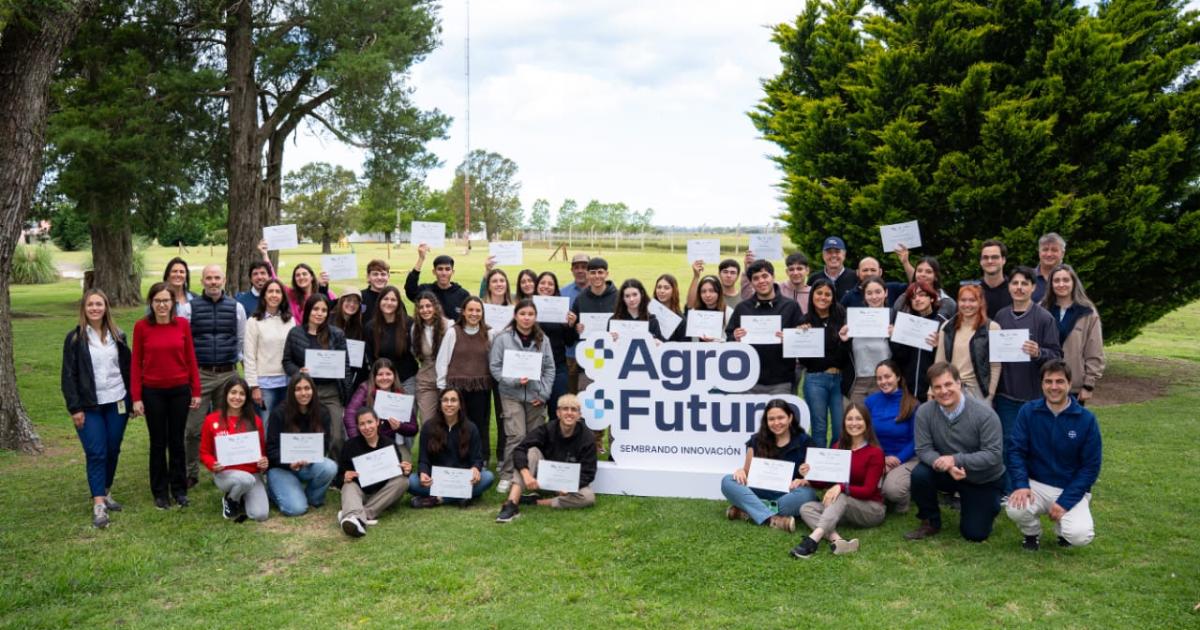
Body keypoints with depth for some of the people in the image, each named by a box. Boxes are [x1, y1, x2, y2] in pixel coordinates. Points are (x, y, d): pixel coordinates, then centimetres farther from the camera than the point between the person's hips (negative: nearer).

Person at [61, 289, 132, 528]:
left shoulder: (117, 336, 6)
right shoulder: (75, 338, -3)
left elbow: (128, 368, 10)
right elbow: (68, 376, -5)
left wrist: (132, 400, 7)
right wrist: (74, 408, -10)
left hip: (117, 403, 3)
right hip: (89, 406, -3)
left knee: (113, 451, 9)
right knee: (96, 453, -7)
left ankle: (106, 493, 26)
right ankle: (98, 505, -5)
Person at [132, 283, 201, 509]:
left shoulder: (182, 324, -3)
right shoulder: (141, 326, -6)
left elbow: (190, 359, 2)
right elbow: (136, 363, -3)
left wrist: (196, 391, 2)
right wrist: (136, 397, -5)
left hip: (180, 391, 1)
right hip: (153, 392, -1)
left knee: (177, 441, 10)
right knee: (158, 442, 9)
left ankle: (179, 489, 22)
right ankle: (160, 492, 21)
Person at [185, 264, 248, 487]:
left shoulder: (236, 307, 5)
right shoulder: (190, 307, 0)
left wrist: (234, 360, 12)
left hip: (228, 374, 2)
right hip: (199, 374, -2)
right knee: (194, 427, -1)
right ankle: (190, 473, 12)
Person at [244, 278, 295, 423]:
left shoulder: (290, 321, 9)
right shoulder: (254, 322, -1)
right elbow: (249, 357, -4)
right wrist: (254, 386, -8)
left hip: (286, 382, 3)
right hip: (264, 382, -3)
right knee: (264, 426, -2)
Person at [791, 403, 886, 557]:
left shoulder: (875, 452, -9)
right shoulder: (839, 447, 6)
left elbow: (868, 490, -16)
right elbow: (829, 482, 9)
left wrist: (842, 487, -33)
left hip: (872, 509, -5)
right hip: (844, 508, 5)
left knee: (841, 497, -35)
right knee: (806, 508, -19)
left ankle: (813, 539, -54)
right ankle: (837, 539, -47)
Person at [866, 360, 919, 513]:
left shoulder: (912, 404, -10)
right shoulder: (871, 401, 0)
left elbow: (916, 440, -5)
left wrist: (898, 458, -17)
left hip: (906, 459, -2)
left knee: (892, 489, -32)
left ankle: (903, 498, 8)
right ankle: (882, 497, 10)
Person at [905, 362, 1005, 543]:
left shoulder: (984, 413, -24)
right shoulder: (924, 412, -16)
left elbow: (994, 454, -25)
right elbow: (923, 449, -15)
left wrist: (955, 460, -36)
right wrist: (946, 465, -35)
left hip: (984, 480, -2)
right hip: (948, 474, 2)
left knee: (975, 534, -5)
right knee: (919, 474, -28)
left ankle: (990, 504, 29)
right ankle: (930, 522, -2)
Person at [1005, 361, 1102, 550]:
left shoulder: (1086, 419, -8)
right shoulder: (1028, 411, -5)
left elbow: (1091, 466, -7)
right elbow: (1016, 450, -6)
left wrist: (1065, 502, -16)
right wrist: (1021, 484, -23)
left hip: (1071, 490, -1)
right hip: (1036, 485, 1)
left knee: (1080, 536, -26)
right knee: (1015, 509, -30)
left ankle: (1064, 525, 14)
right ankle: (1031, 533, 8)